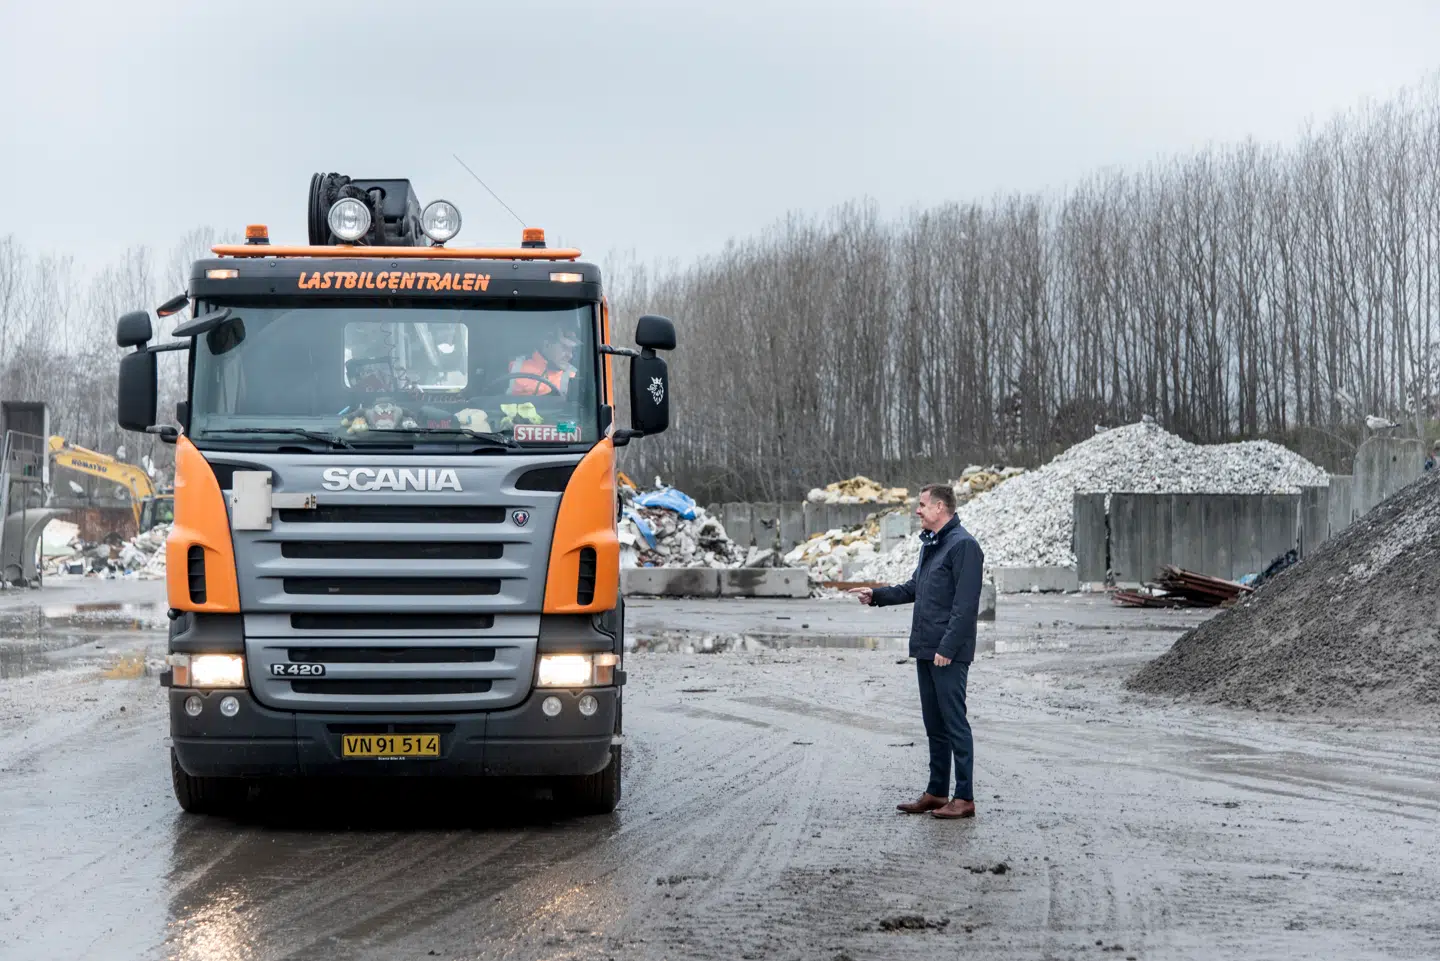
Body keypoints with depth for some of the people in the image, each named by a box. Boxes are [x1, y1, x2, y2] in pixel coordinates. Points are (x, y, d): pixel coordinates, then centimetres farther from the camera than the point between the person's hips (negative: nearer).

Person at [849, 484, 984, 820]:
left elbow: (965, 604, -19)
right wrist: (876, 595, 14)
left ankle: (965, 798, -2)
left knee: (954, 723, -6)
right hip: (925, 650, 10)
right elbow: (913, 588, 26)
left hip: (948, 653, -10)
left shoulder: (963, 545, -13)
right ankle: (937, 792, 21)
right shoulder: (929, 544, 17)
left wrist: (947, 648, -21)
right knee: (934, 725, 14)